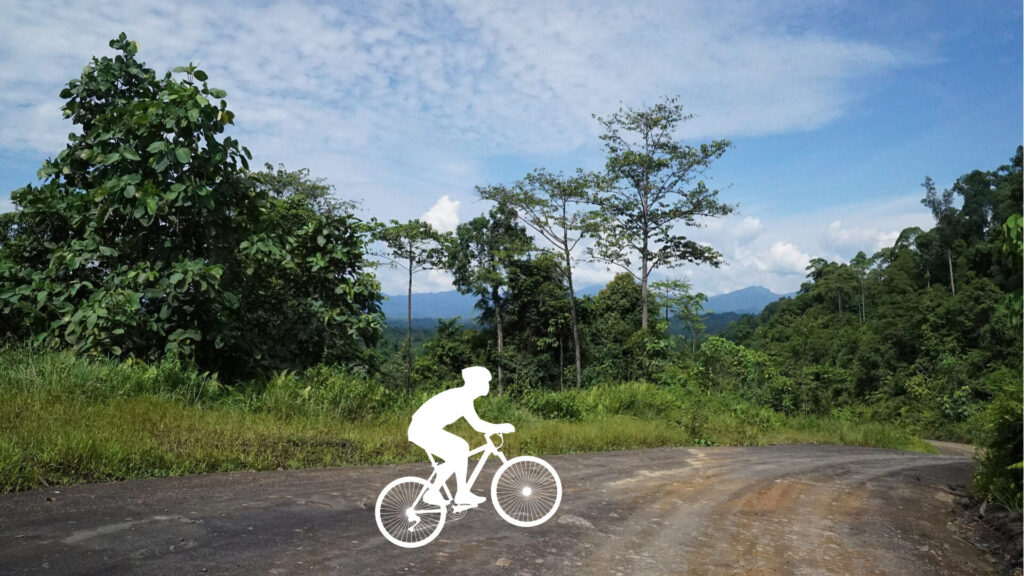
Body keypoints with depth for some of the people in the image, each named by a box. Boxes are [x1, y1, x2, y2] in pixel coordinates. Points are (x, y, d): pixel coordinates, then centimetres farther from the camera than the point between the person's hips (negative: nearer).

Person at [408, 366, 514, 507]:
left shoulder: (464, 396, 10)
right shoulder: (462, 398, -19)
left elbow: (476, 423, 20)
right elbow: (477, 426, -25)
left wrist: (496, 428, 9)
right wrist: (502, 428, -15)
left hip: (428, 429, 10)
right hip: (424, 430, -10)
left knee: (462, 447, 10)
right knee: (456, 458, -13)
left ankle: (462, 493, 13)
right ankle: (432, 493, -1)